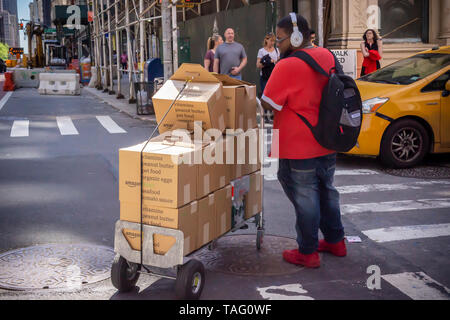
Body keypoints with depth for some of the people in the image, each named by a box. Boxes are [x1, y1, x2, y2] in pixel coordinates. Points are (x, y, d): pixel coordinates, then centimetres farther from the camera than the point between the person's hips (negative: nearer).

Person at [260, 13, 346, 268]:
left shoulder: (287, 66, -20)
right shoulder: (327, 56, 5)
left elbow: (267, 105, -15)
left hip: (300, 148, -8)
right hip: (328, 143, 8)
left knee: (305, 199, 3)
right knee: (326, 191, 21)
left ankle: (308, 253, 15)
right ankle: (335, 241, 34)